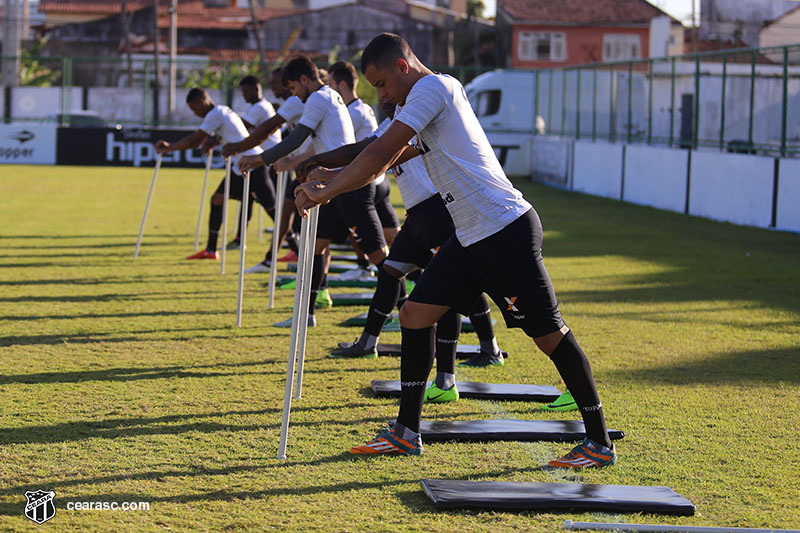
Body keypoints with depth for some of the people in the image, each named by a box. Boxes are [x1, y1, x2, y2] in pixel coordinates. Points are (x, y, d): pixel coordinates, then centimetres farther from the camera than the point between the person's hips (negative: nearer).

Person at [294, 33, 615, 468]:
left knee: (548, 333, -5)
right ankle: (407, 433, 15)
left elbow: (381, 155, -17)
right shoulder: (436, 94, 18)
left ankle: (600, 443, 3)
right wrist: (326, 186, 17)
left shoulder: (433, 87, -11)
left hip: (506, 229, -10)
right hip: (470, 237, 10)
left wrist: (324, 193, -12)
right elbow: (394, 156, 25)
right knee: (415, 314, 7)